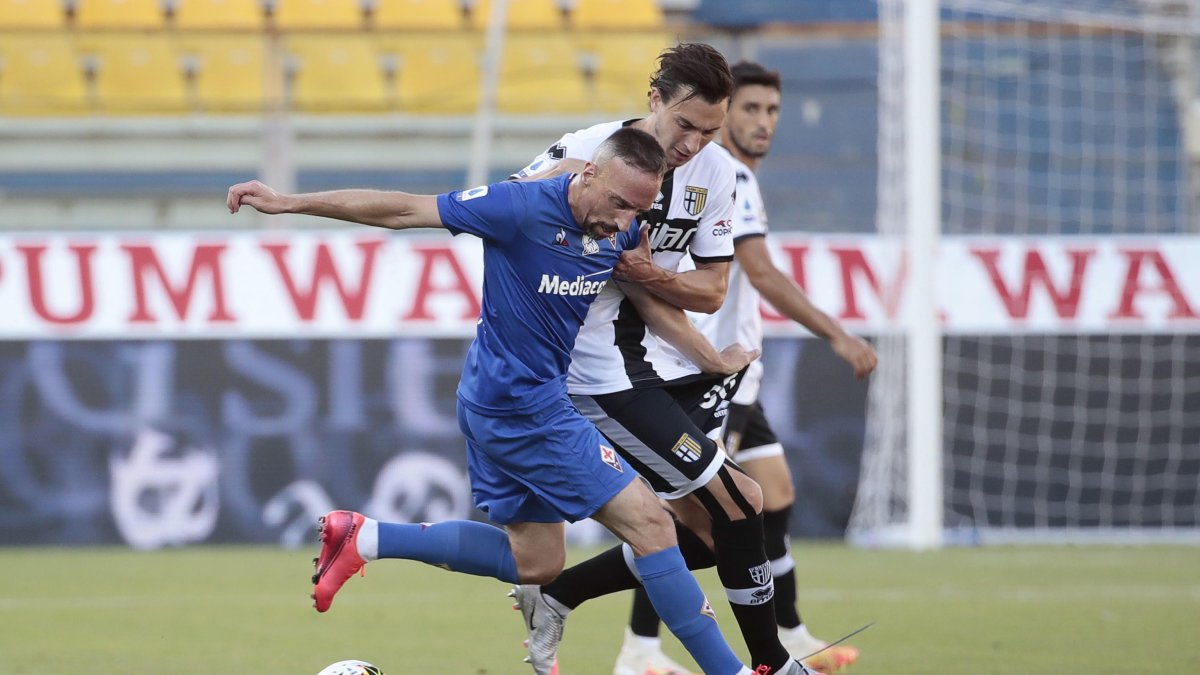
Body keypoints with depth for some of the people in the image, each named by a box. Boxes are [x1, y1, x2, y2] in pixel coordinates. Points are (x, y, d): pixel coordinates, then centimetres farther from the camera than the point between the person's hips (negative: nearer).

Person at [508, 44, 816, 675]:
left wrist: (648, 275, -17)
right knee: (737, 505, -12)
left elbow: (711, 291, 4)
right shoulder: (587, 152, -14)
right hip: (605, 376, -7)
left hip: (670, 364, 7)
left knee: (708, 536, 5)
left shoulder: (715, 172, 2)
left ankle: (553, 597, 18)